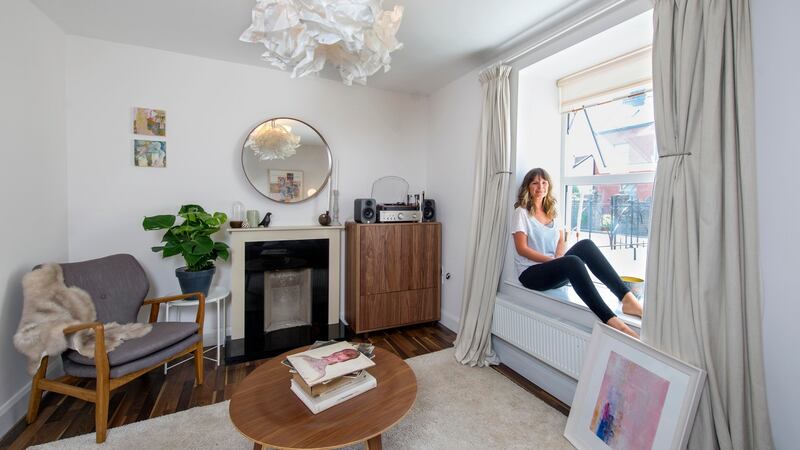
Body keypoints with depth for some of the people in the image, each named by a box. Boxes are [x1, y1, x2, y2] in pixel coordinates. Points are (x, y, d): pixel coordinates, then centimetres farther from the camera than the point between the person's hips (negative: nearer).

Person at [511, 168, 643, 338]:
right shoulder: (521, 212, -1)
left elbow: (561, 240, 11)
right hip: (531, 272, -6)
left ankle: (627, 298, -33)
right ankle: (612, 322, -46)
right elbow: (522, 248, -10)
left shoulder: (551, 212, 19)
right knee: (573, 262, -35)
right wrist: (553, 260, -17)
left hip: (554, 270, 6)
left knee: (585, 244, -23)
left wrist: (559, 256, -12)